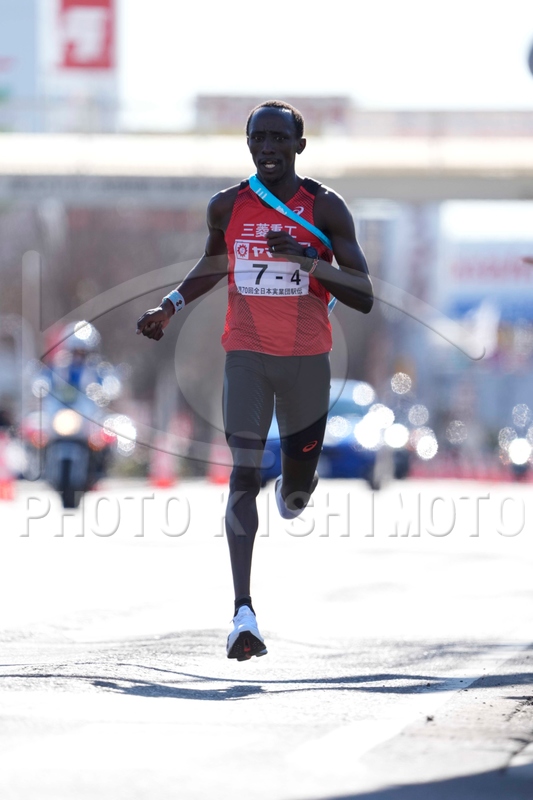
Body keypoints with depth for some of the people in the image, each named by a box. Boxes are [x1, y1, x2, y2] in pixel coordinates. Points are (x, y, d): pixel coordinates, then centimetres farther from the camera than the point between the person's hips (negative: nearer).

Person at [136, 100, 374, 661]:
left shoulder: (325, 208, -5)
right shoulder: (226, 208, 3)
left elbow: (364, 298, -8)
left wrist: (307, 260, -21)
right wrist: (171, 305, 11)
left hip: (307, 359, 0)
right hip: (246, 356, 0)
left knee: (297, 489, 13)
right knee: (244, 473, -17)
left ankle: (293, 487, 54)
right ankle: (243, 612, -25)